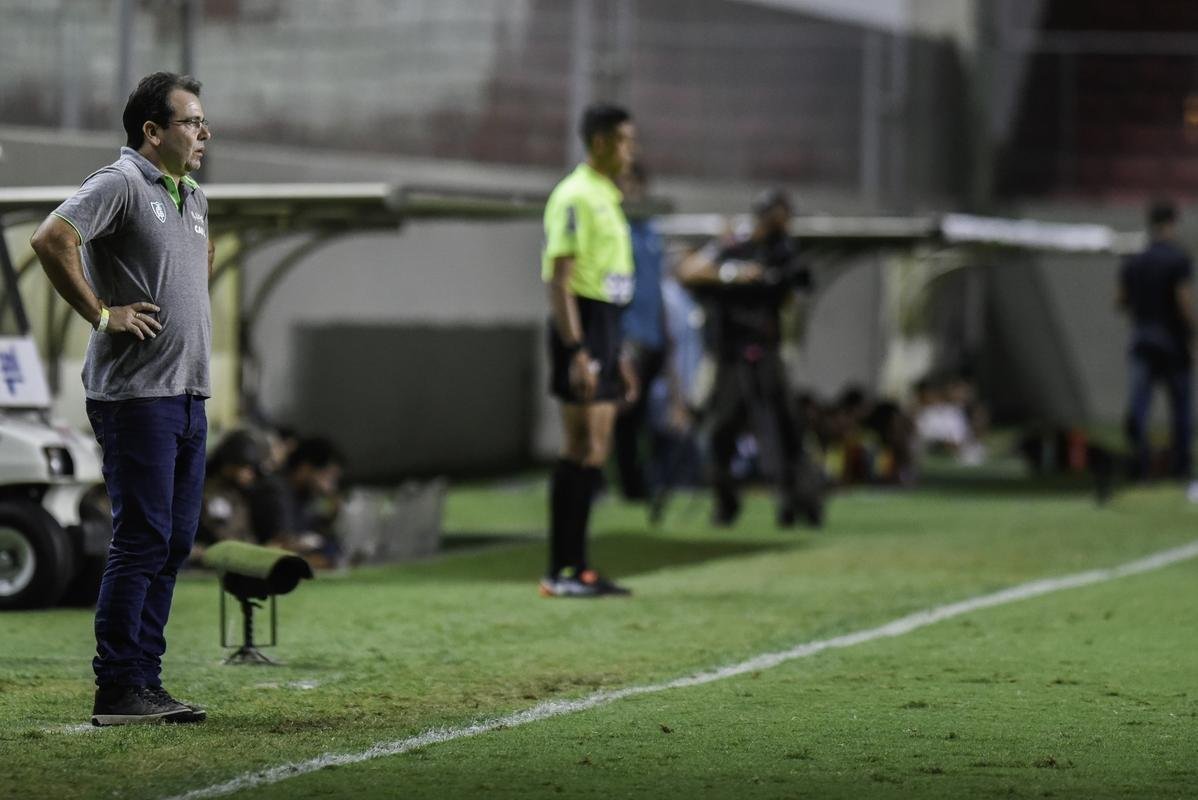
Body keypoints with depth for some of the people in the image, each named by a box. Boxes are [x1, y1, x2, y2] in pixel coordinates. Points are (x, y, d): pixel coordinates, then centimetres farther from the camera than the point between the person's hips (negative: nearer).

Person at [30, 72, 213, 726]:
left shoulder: (193, 197, 17)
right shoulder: (120, 184, -11)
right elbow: (51, 239, -24)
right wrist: (101, 313, -19)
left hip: (188, 395, 9)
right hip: (137, 395, -9)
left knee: (174, 541, 9)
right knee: (141, 539, -9)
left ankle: (145, 681, 15)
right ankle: (117, 690, -7)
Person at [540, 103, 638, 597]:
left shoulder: (607, 197, 18)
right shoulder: (575, 197, -12)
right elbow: (559, 281, -18)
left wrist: (618, 355, 23)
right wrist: (577, 352, -24)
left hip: (605, 326, 9)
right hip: (581, 327, -9)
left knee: (596, 449, 8)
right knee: (583, 450, -10)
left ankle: (578, 567, 11)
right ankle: (561, 572, -7)